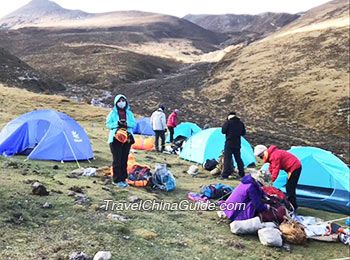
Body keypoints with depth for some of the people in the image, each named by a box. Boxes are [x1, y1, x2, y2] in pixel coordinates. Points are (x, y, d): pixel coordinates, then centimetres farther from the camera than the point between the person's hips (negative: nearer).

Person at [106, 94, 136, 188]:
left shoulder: (129, 113, 12)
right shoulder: (112, 113, 3)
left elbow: (134, 124, 6)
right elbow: (108, 124, -2)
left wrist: (126, 123, -13)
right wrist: (117, 123, -16)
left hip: (127, 139, 4)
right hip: (115, 139, -3)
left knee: (124, 160, 8)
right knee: (117, 160, -4)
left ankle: (123, 179, 17)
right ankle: (117, 180, 4)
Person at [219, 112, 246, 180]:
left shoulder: (228, 122, -8)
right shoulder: (241, 123, 9)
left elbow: (223, 131, -9)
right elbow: (243, 133, 15)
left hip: (229, 144, -5)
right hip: (237, 144, 5)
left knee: (227, 159, -6)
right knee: (238, 159, 15)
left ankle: (225, 175, -11)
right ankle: (242, 174, 22)